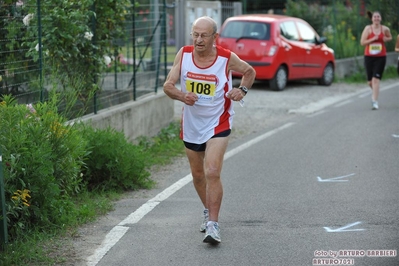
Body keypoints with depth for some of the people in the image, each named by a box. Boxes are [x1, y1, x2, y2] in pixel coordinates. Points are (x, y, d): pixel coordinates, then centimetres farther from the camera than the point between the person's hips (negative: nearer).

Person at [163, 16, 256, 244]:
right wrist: (182, 95, -28)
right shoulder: (183, 54, -7)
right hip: (191, 125, 4)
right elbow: (168, 86, -7)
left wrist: (242, 90, -12)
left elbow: (250, 72, 8)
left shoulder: (227, 58, -12)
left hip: (218, 124, -4)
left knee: (212, 173, -19)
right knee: (198, 175, 17)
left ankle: (213, 225, -14)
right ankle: (209, 211, 41)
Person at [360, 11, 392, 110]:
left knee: (376, 79, -13)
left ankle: (375, 102, -12)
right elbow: (362, 42, -6)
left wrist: (386, 39, -2)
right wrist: (373, 39, -19)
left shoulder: (385, 29, 1)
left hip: (381, 57, -1)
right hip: (369, 56, 1)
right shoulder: (368, 28, -3)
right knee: (370, 81, 8)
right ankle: (375, 92, 42)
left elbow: (390, 37, 20)